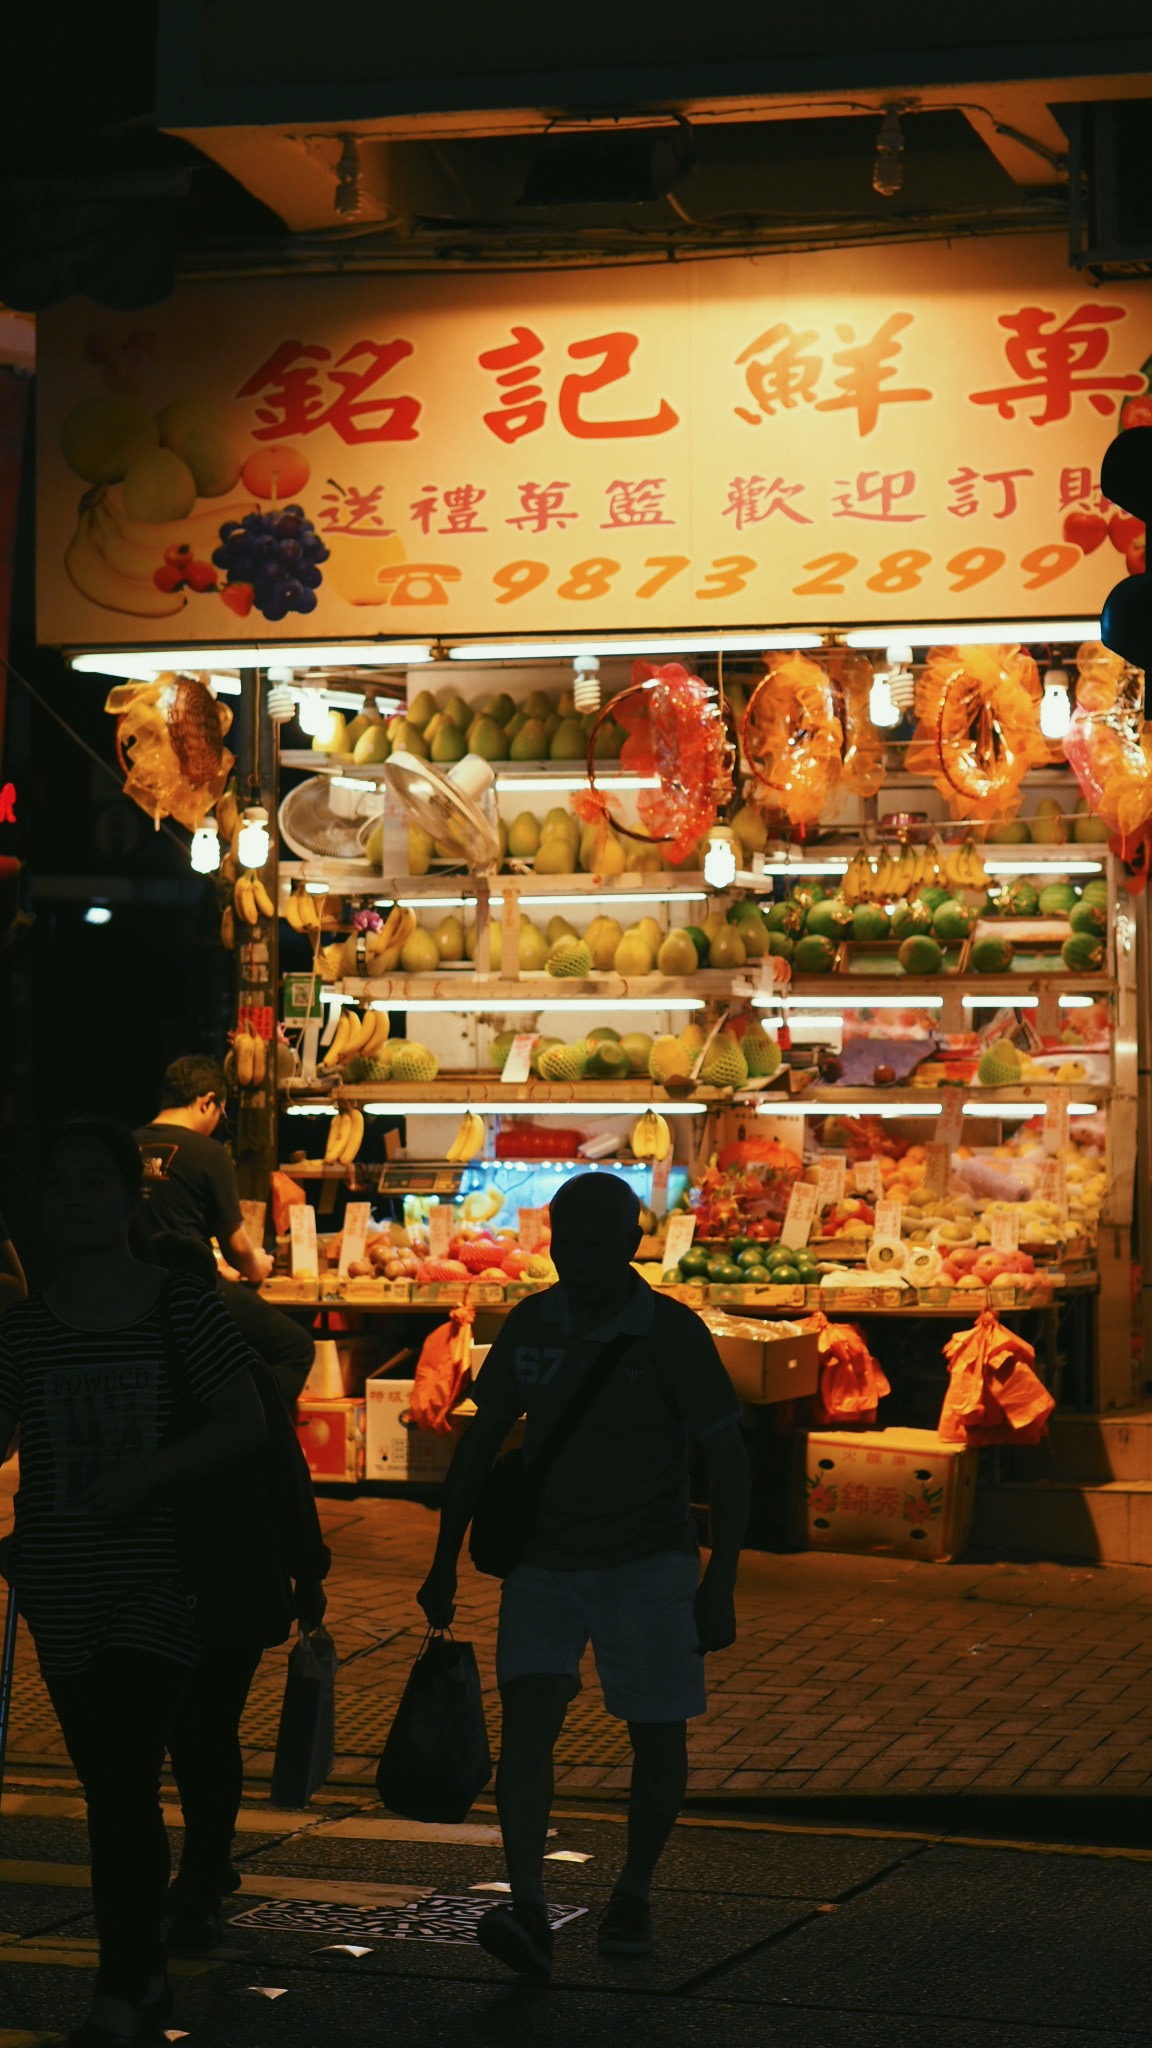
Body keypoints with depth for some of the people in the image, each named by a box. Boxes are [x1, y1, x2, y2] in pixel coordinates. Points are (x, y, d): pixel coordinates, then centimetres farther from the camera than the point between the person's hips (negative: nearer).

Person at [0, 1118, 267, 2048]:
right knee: (116, 1787, 10)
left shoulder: (182, 1308, -2)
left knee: (121, 1778, -13)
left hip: (157, 1585, -3)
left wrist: (148, 1471, -18)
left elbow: (246, 1422, -6)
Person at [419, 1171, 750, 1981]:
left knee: (658, 1735, 3)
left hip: (646, 1563, -2)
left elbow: (729, 1464, -5)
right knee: (527, 1718, -15)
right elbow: (480, 1445, 12)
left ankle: (633, 1894, 25)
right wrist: (445, 1564, 10)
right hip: (545, 1559, 2)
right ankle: (528, 1913, -22)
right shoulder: (531, 1325, 3)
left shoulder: (672, 1333, -7)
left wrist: (720, 1585, -11)